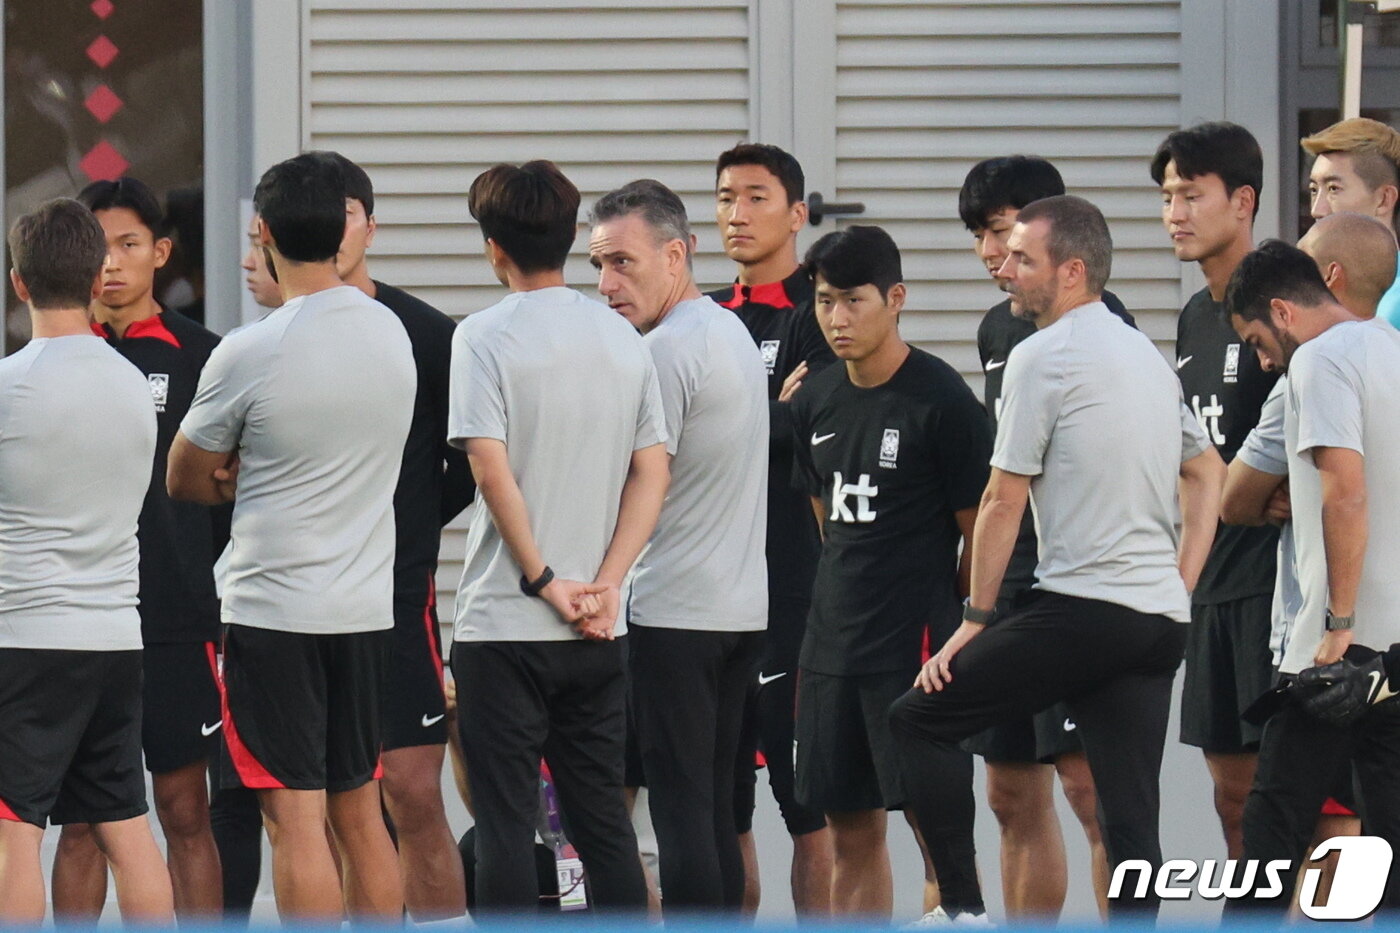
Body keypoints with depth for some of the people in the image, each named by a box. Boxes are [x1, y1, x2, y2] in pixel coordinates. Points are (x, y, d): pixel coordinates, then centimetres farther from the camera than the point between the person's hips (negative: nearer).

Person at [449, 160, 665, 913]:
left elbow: (491, 468, -16)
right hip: (600, 628, 5)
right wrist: (604, 583, -2)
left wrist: (545, 581, -10)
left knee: (505, 821, -1)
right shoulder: (621, 338, 8)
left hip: (504, 622, -5)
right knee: (601, 815, 11)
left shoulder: (486, 337, -8)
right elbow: (652, 474, 4)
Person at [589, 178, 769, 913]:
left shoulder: (666, 350, -14)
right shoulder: (733, 332, 15)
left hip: (674, 611, -9)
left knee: (680, 803, -7)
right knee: (716, 802, 11)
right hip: (744, 604, 9)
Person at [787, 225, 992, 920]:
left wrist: (951, 618, 1)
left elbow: (983, 530, -5)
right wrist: (847, 601, 14)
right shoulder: (815, 403, 9)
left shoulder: (941, 399, -10)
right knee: (852, 832, 9)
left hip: (919, 652, -7)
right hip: (833, 647, 7)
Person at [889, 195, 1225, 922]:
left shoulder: (1042, 356, -7)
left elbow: (1003, 501, -6)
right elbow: (1206, 474, 26)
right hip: (1160, 619, 8)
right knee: (1130, 820, 5)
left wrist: (975, 618, 1)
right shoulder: (1148, 356, 18)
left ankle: (962, 909, 0)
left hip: (1079, 609, -8)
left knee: (917, 721, 4)